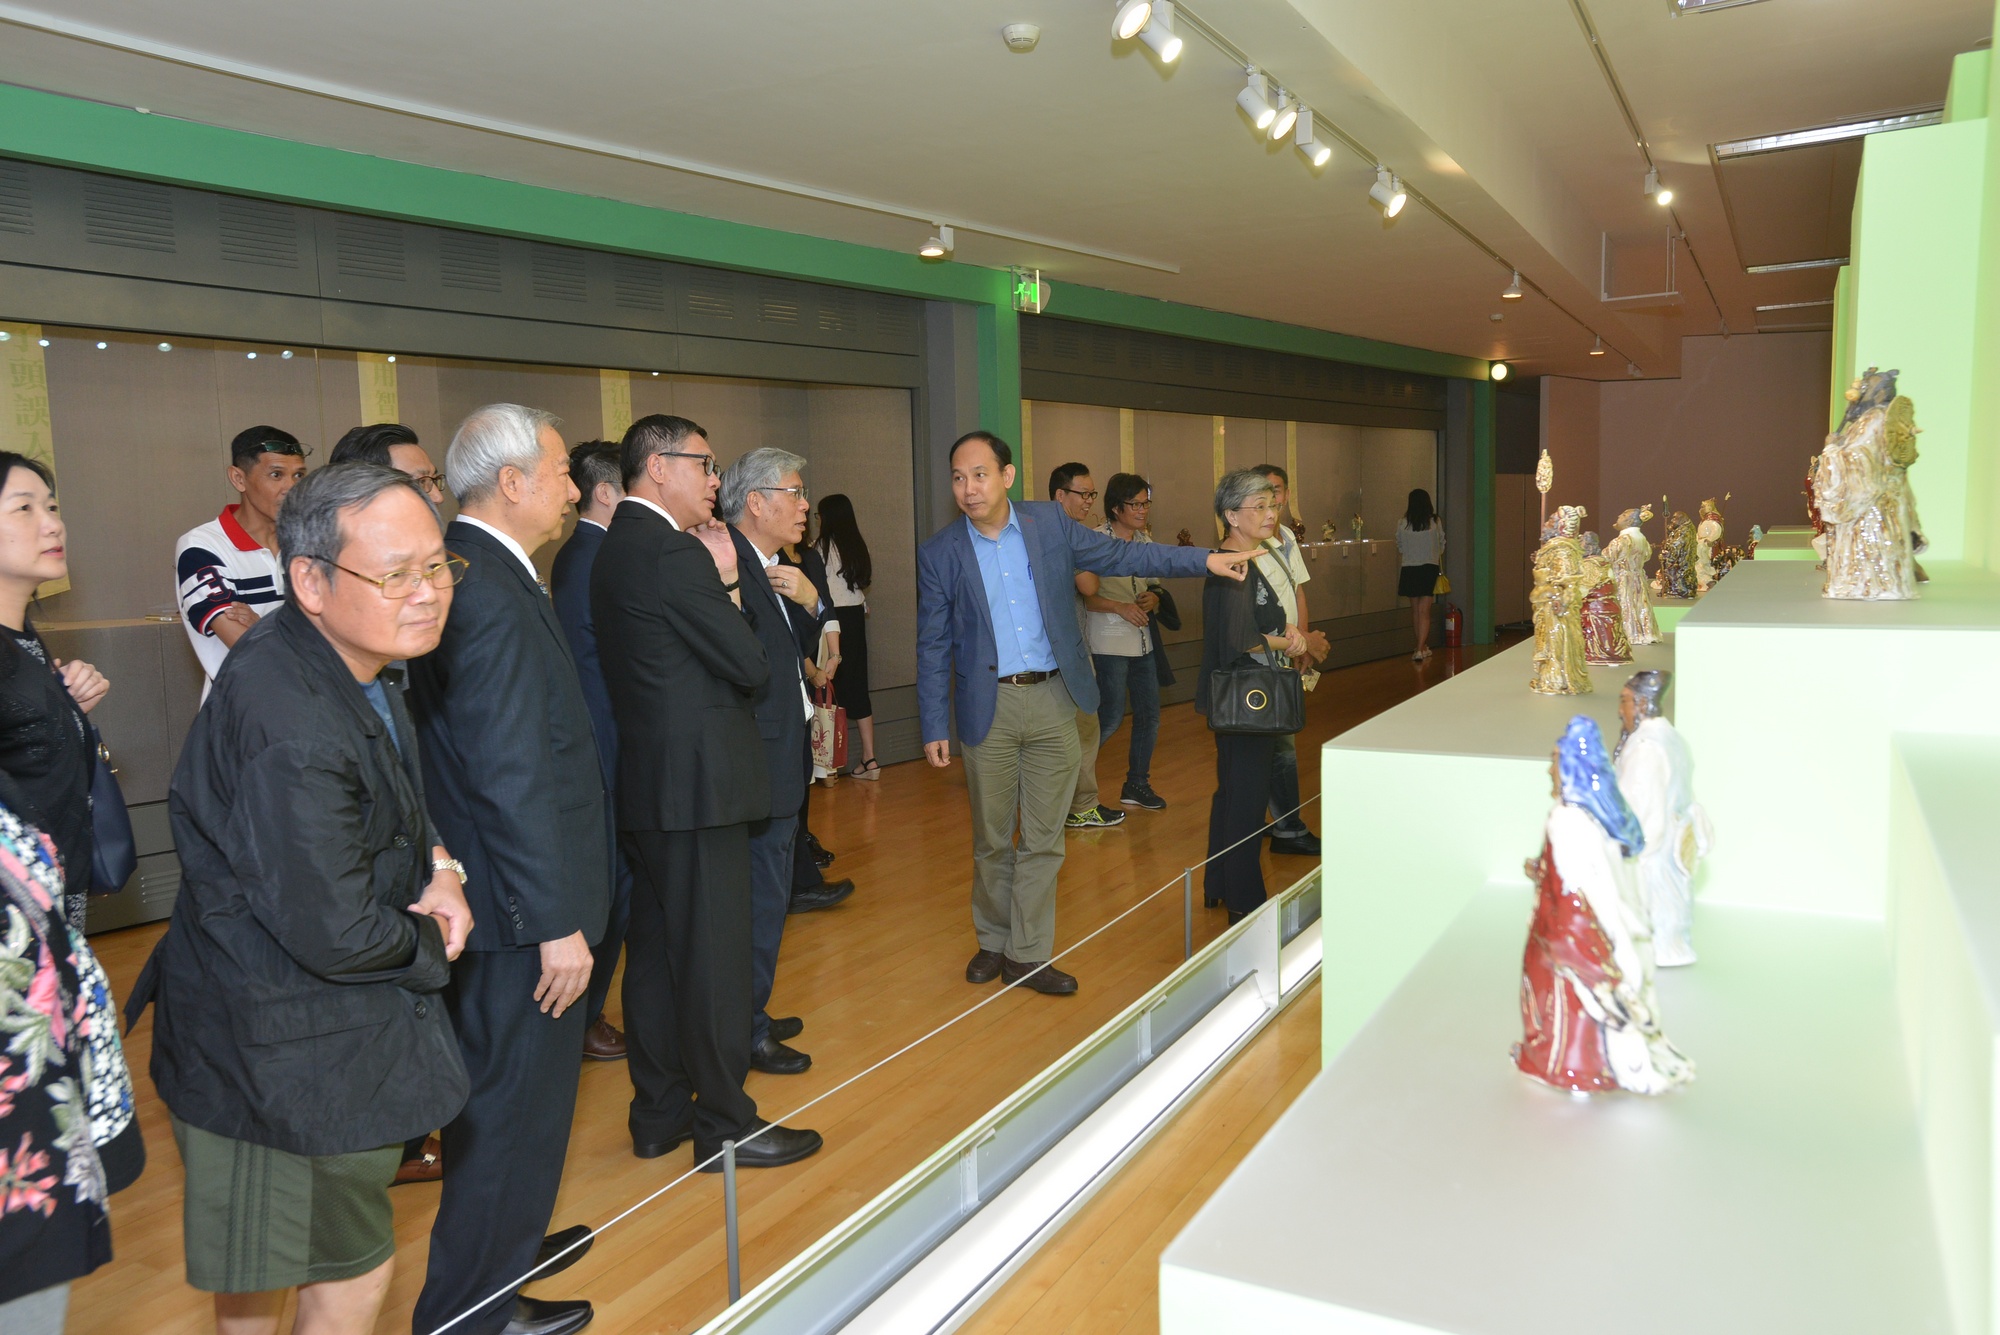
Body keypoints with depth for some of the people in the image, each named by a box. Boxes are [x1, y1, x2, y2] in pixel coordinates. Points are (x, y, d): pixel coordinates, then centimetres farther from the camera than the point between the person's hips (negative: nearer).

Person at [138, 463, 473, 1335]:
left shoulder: (357, 665, -1)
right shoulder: (289, 726, -33)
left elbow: (390, 809, 15)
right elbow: (337, 935, -29)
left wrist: (437, 867, -4)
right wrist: (429, 939, -9)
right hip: (287, 1055, -9)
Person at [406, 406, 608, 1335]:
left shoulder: (468, 571, 7)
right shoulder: (492, 593, -24)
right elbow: (512, 778, -26)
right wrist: (556, 923, -22)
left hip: (480, 891, 10)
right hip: (519, 907, -10)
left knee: (496, 1091, 25)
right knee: (514, 1102, 5)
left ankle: (503, 1248, 45)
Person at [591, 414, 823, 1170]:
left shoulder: (617, 548, 13)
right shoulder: (674, 553, -18)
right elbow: (751, 666, -16)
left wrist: (717, 581, 4)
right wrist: (727, 581, -4)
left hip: (647, 785, 10)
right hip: (698, 783, -10)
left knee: (656, 951, 16)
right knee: (713, 958, 1)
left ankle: (659, 1114, 29)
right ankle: (726, 1126, 13)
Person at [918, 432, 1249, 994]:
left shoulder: (1049, 523, 1)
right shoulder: (939, 553, -3)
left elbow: (1119, 555, 7)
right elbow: (933, 647, 1)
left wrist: (1204, 559, -1)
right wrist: (934, 727, -1)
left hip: (1053, 700, 1)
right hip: (989, 706, -1)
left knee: (1043, 837, 6)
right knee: (991, 839, 10)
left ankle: (1027, 954, 18)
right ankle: (993, 942, 30)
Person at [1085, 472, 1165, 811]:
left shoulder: (1145, 540, 10)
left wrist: (1153, 599, -2)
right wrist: (1120, 608, -21)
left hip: (1142, 641, 7)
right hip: (1109, 641, -7)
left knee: (1150, 714, 10)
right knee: (1111, 716, -7)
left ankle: (1137, 784, 24)